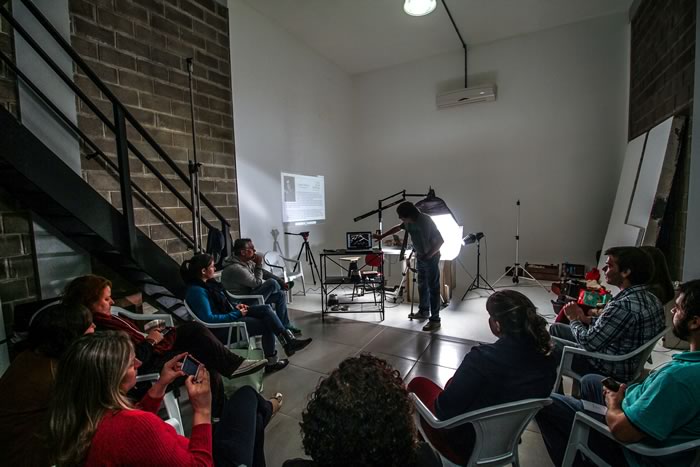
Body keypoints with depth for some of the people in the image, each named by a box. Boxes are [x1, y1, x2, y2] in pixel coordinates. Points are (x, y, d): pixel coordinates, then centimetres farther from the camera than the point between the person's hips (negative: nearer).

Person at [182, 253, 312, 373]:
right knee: (267, 325, -10)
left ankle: (289, 341, -9)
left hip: (230, 313, 8)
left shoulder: (208, 282, 5)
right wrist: (237, 314, -22)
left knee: (266, 309, -10)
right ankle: (271, 362, 6)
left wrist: (236, 305, 1)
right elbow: (208, 318, -28)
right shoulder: (197, 291, -23)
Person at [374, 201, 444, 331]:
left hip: (431, 258, -8)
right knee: (422, 286, 18)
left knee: (433, 288, -4)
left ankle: (435, 320, 1)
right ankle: (423, 311, 34)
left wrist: (428, 255, -24)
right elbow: (397, 228, 17)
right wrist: (382, 236, 21)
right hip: (420, 258, 8)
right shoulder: (409, 222, -2)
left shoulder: (426, 221, -25)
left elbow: (440, 241, -23)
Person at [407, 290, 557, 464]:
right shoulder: (547, 358, -16)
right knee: (453, 383, 27)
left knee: (418, 383, 14)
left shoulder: (483, 358, -35)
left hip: (467, 446, -6)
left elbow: (444, 411, -26)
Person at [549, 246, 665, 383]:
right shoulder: (650, 298, -2)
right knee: (556, 328, 20)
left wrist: (573, 319, -8)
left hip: (613, 371, -9)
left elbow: (589, 342, -26)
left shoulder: (624, 305, -34)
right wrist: (585, 319, 3)